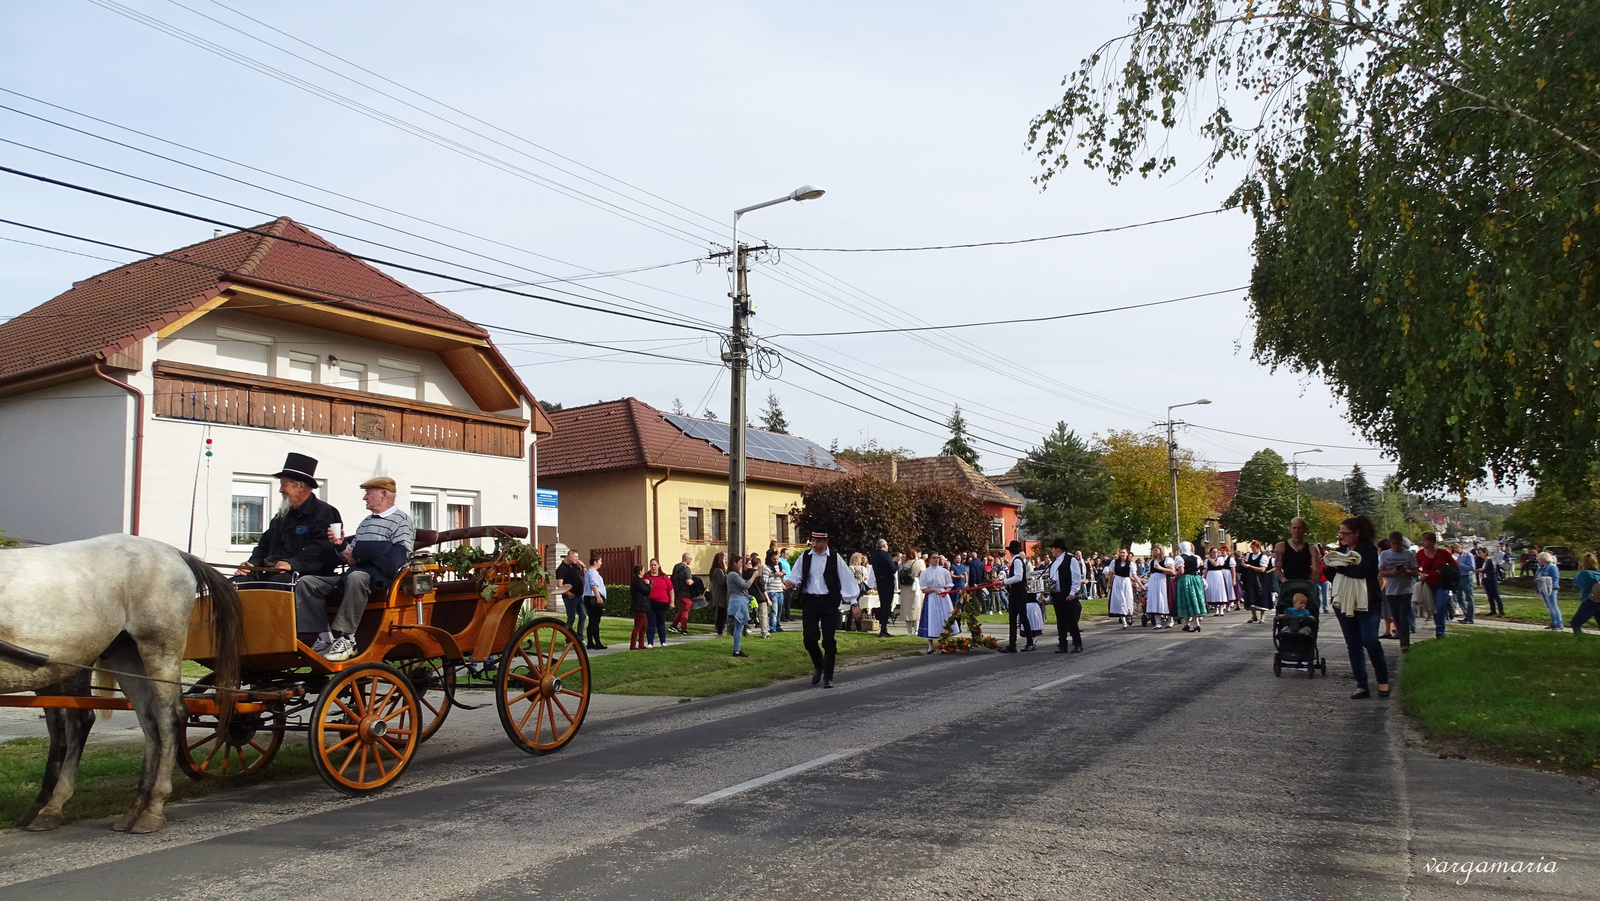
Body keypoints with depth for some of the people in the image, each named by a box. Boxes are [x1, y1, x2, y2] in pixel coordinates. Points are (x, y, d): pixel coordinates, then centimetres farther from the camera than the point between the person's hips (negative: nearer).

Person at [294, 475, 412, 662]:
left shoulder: (401, 520, 1)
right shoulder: (366, 522, 29)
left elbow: (396, 559, -14)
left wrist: (359, 552, -7)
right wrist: (341, 545, 5)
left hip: (379, 577, -9)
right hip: (355, 573, 9)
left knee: (356, 577, -41)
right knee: (306, 582, -5)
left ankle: (344, 638, -36)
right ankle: (324, 637, -16)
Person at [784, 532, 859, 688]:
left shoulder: (835, 558, -2)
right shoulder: (805, 557, 5)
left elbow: (846, 580, -1)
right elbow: (796, 576, 7)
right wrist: (791, 583, -17)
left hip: (828, 602, -2)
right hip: (809, 600, 2)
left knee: (828, 641, 2)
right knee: (810, 639, -3)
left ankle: (828, 677, 15)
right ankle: (818, 666, 26)